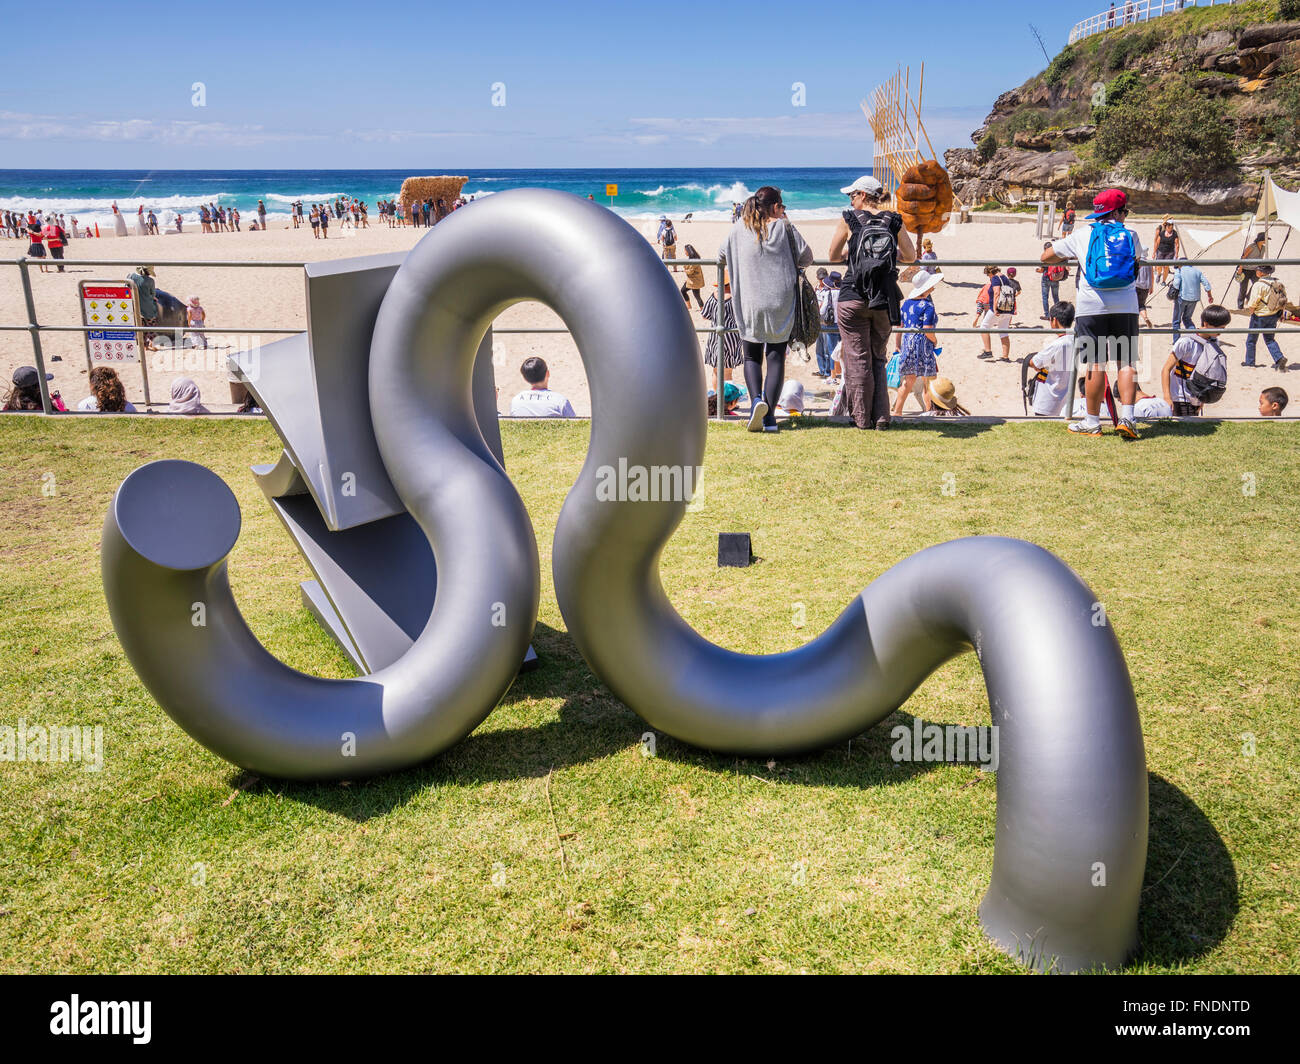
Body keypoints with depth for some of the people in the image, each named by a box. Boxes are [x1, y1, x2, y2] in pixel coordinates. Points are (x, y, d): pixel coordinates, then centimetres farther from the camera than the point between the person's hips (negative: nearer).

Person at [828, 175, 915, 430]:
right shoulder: (894, 222, 4)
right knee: (878, 358, 15)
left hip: (853, 297, -3)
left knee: (857, 358, 5)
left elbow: (833, 256, 7)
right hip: (885, 299, 3)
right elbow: (911, 257, 13)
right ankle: (881, 417, 14)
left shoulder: (848, 220, -2)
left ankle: (861, 417, 9)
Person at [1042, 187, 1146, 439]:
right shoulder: (1131, 234, 11)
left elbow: (1046, 257, 12)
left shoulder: (1082, 236, 7)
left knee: (1095, 364, -1)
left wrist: (1066, 258, 31)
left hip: (1092, 307, -1)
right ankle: (1127, 417, -5)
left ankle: (1092, 422, 4)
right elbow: (1139, 260, 28)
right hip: (1126, 307, 1)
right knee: (1126, 362, 5)